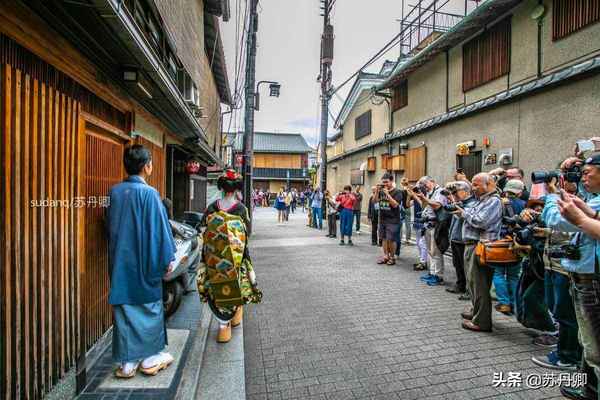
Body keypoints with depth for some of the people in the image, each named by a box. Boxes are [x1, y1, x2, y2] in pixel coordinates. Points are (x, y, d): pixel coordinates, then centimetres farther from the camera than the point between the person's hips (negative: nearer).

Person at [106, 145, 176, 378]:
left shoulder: (114, 192, 2)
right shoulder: (148, 193, -15)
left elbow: (110, 227, 12)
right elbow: (159, 228, -14)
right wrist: (167, 259, -5)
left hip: (120, 262, 5)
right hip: (144, 263, -5)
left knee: (124, 307, 12)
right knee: (148, 307, 10)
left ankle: (127, 362, 23)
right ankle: (150, 358, 24)